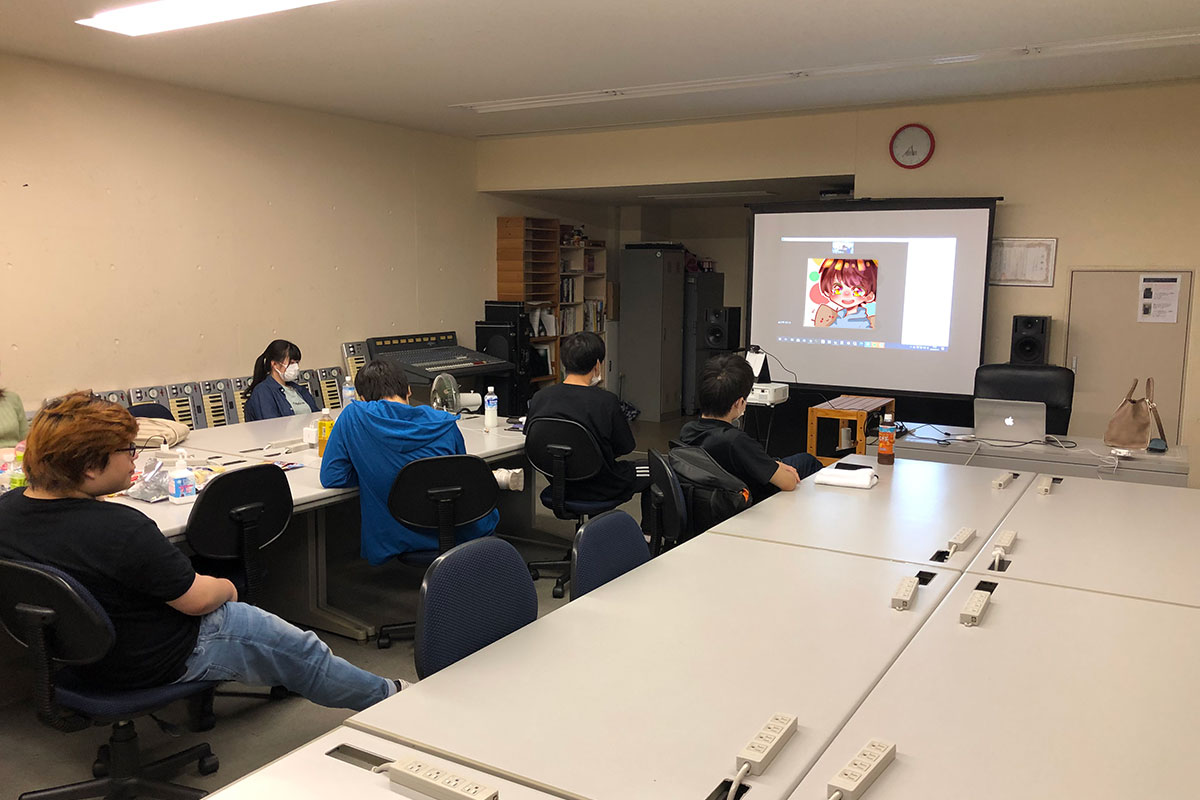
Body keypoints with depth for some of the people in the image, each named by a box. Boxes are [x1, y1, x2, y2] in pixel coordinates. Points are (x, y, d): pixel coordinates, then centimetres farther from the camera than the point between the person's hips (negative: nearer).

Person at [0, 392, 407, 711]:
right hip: (153, 662, -9)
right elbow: (198, 599, -24)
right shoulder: (119, 530, -37)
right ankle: (386, 695, 31)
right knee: (301, 650, 10)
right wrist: (227, 587, -4)